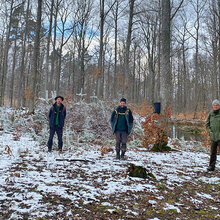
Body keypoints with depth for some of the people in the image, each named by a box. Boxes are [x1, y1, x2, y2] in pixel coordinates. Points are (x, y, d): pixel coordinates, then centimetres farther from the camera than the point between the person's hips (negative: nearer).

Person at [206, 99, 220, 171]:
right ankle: (211, 166, 17)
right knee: (213, 152, 10)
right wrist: (209, 130, 1)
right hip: (213, 136, 4)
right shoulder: (211, 114, 9)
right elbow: (207, 124, 17)